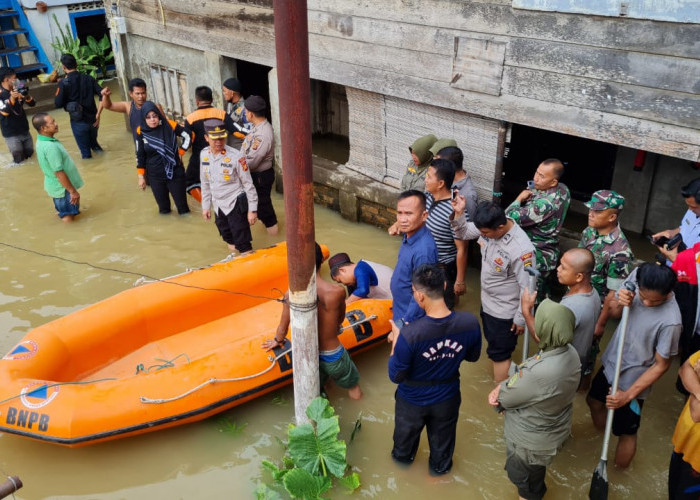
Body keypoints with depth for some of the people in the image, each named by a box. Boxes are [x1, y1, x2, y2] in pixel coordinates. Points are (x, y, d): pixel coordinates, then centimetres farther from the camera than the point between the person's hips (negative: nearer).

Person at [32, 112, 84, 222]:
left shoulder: (42, 140, 0)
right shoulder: (50, 147, -30)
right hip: (62, 188, -10)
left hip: (57, 186, 10)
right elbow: (59, 173, -28)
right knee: (68, 217, 4)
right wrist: (73, 191, -20)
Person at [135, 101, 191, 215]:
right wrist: (141, 176, 2)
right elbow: (140, 156, 1)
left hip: (175, 171, -1)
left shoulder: (170, 126, -12)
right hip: (155, 175, 1)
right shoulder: (141, 131, -8)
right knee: (163, 205, 11)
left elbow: (188, 136, 1)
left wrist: (181, 152, -2)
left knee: (181, 201, 6)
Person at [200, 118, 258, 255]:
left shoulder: (236, 157, -19)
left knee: (242, 242, -5)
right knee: (227, 235, 20)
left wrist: (252, 210, -12)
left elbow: (248, 184, -13)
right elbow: (205, 183, 11)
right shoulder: (204, 154, -1)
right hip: (218, 205, 6)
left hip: (236, 204, -6)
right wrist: (205, 206, 14)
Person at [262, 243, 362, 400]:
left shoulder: (291, 295, -21)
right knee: (354, 388, 27)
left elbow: (282, 328, -7)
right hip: (334, 356, -1)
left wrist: (278, 341, 17)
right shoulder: (337, 291, -22)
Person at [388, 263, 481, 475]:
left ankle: (402, 457, 60)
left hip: (413, 400, -2)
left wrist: (396, 341, -11)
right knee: (442, 437, 32)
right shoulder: (470, 323, -27)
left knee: (406, 433, 31)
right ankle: (440, 466, 59)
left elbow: (396, 376, -22)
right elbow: (473, 356, -5)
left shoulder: (410, 334, -38)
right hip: (447, 398, 2)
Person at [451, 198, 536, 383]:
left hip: (504, 311, -8)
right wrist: (459, 213, -17)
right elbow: (463, 232, 3)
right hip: (487, 302, 8)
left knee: (499, 353, 11)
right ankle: (504, 374, 53)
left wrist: (521, 319, -16)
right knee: (493, 344, 28)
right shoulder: (489, 227, -15)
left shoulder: (521, 250, -36)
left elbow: (527, 288, -26)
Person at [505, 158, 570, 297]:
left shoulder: (546, 204, -35)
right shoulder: (563, 189, -5)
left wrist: (519, 198, -15)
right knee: (540, 293, 28)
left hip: (536, 258, -9)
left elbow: (511, 217, -32)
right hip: (548, 253, 9)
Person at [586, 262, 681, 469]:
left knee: (626, 432, 15)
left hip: (632, 381, -7)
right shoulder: (637, 275, -19)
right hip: (611, 362, 7)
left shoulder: (670, 321, -35)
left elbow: (661, 365, -21)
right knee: (594, 400, 31)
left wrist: (629, 395, -20)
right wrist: (620, 302, -27)